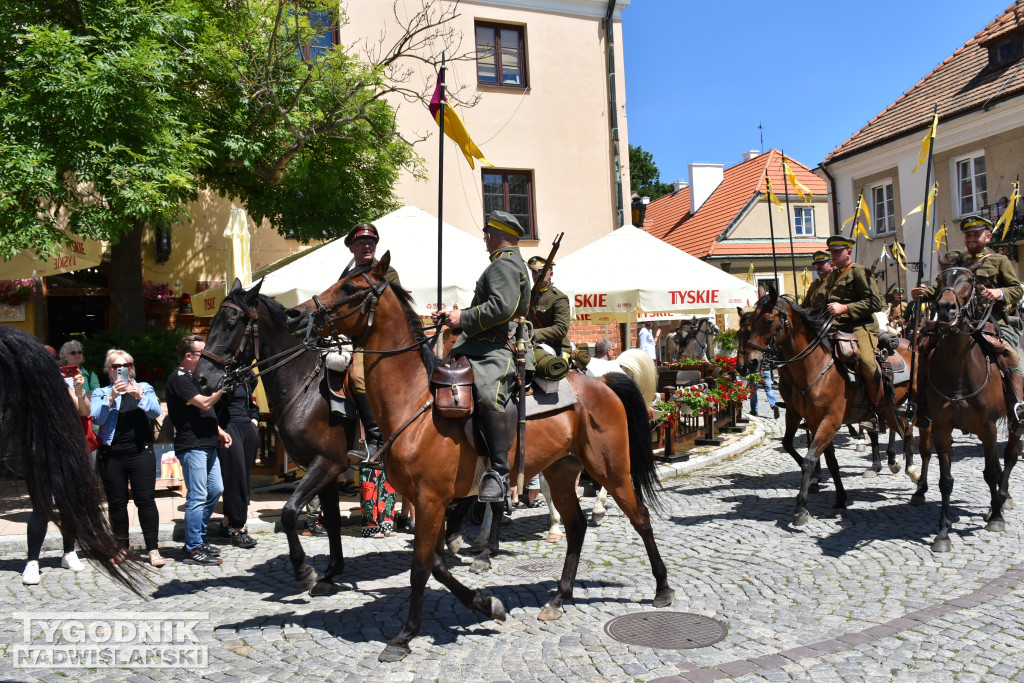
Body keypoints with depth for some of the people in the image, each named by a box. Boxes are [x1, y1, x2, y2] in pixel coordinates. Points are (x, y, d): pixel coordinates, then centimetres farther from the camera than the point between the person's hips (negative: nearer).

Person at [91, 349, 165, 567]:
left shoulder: (144, 388, 11)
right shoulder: (101, 393, 10)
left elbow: (156, 411, -5)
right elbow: (97, 418, -7)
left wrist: (139, 397, -21)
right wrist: (111, 398, -20)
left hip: (141, 453, -1)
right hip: (111, 456, 1)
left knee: (146, 500, -5)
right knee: (116, 503, 7)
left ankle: (153, 549, -3)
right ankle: (122, 549, 18)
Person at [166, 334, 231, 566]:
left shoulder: (192, 377, 20)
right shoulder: (179, 378, -11)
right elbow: (204, 403, -22)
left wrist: (219, 431, 15)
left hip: (206, 444, 10)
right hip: (191, 446, -10)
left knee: (216, 490, 13)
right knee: (197, 497, -7)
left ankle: (198, 538, 24)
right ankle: (193, 549, 0)